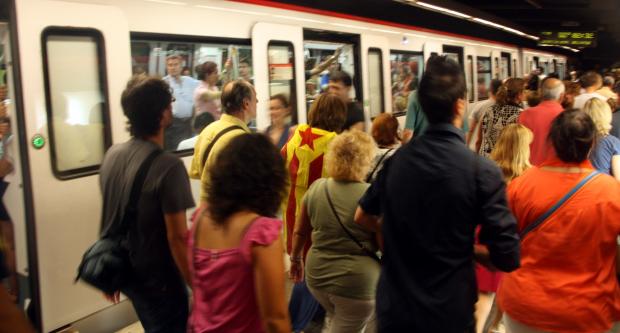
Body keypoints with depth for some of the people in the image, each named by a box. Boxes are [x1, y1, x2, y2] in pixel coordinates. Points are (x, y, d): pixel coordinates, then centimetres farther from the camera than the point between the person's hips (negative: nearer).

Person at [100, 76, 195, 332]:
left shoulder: (112, 154, -3)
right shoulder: (168, 166, -25)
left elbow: (110, 218, 7)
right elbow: (177, 237, -25)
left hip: (125, 271, 7)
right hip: (158, 279, -7)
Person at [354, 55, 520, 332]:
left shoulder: (397, 159, -4)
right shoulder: (483, 171, -18)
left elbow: (363, 217, 10)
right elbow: (507, 258, -15)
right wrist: (468, 247, 2)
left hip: (393, 306, 3)